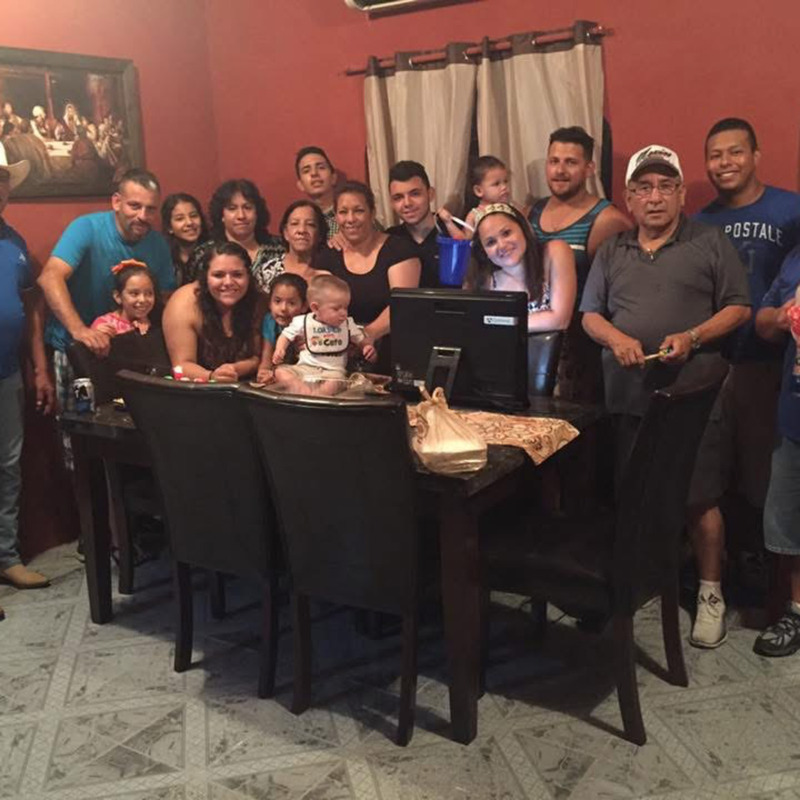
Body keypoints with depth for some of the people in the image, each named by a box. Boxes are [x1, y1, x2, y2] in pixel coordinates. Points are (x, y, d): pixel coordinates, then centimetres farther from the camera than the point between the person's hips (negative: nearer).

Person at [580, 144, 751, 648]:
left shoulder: (711, 243, 5)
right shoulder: (612, 252, 16)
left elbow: (739, 308, 2)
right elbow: (590, 314, 14)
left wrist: (692, 336, -15)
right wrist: (616, 339, -8)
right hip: (628, 395, 3)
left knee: (699, 497, -1)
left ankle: (711, 594, 13)